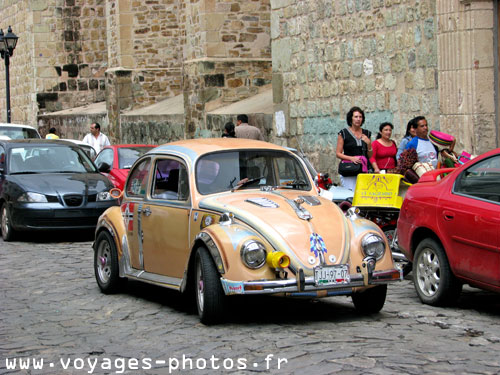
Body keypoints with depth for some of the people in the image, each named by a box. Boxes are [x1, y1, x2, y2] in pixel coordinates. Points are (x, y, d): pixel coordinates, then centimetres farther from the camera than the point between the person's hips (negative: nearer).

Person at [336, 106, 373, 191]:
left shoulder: (366, 133, 14)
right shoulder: (344, 133, 2)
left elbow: (370, 156, 16)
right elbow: (338, 154, 0)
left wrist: (368, 144, -2)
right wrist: (351, 158, -15)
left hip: (363, 170, 4)